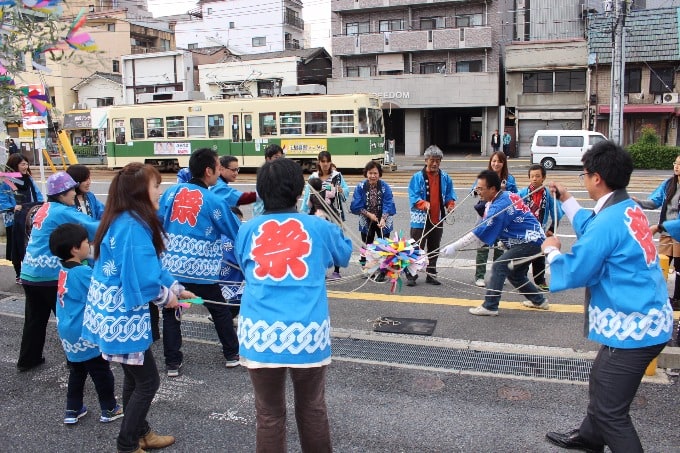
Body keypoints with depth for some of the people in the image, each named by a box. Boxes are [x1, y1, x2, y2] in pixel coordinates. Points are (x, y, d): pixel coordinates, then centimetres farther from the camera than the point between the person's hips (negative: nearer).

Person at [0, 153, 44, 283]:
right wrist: (13, 207, -26)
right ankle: (19, 275, 20)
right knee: (18, 248, 6)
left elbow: (38, 195, 13)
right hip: (15, 221, -5)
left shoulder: (29, 179, 9)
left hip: (31, 219, 5)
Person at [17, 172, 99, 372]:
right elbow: (92, 228, -19)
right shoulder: (64, 212, -13)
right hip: (50, 275, -8)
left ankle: (27, 359, 26)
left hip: (30, 273, 8)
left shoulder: (44, 209, 13)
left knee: (35, 319, 17)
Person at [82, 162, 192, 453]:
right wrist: (165, 297, -8)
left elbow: (148, 267, 14)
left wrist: (177, 288, 9)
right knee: (147, 380, 4)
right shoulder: (133, 227, -25)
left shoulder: (125, 221, 6)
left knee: (135, 376, 21)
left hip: (116, 313, 10)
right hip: (122, 317, -10)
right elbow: (143, 278, -27)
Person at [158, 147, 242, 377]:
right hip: (201, 270, -3)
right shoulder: (214, 201, -10)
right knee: (220, 310, 16)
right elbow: (238, 233, -1)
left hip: (171, 266, 3)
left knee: (171, 313, 14)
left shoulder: (171, 192, 1)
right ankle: (232, 354, 28)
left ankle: (173, 363, 17)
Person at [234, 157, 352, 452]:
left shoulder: (247, 230, 7)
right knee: (312, 411, 19)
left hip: (260, 334, 1)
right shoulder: (318, 227, 4)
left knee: (269, 415, 14)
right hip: (307, 334, 0)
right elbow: (344, 254, 25)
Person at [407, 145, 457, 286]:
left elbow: (450, 195, 12)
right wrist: (423, 204, -29)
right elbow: (413, 197, -12)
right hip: (420, 220, -5)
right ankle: (411, 275, 7)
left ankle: (431, 274, 27)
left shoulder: (445, 178, 5)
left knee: (434, 249, 15)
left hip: (438, 220, 5)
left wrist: (451, 204, -8)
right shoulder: (418, 177, -9)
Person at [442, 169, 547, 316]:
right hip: (534, 239, 10)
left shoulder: (500, 205, -23)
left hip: (530, 242, -10)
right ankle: (539, 300, 35)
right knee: (514, 273, 20)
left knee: (499, 267, -13)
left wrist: (455, 247, -21)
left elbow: (481, 232, -24)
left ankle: (490, 307, -11)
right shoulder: (506, 196, 5)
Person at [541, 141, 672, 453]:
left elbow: (573, 273, -18)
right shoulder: (630, 209, 5)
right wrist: (567, 200, 29)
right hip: (648, 320, 11)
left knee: (610, 411, -1)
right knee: (601, 382, 28)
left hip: (633, 328, -11)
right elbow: (593, 233, 25)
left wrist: (552, 251, 0)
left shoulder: (608, 221, -24)